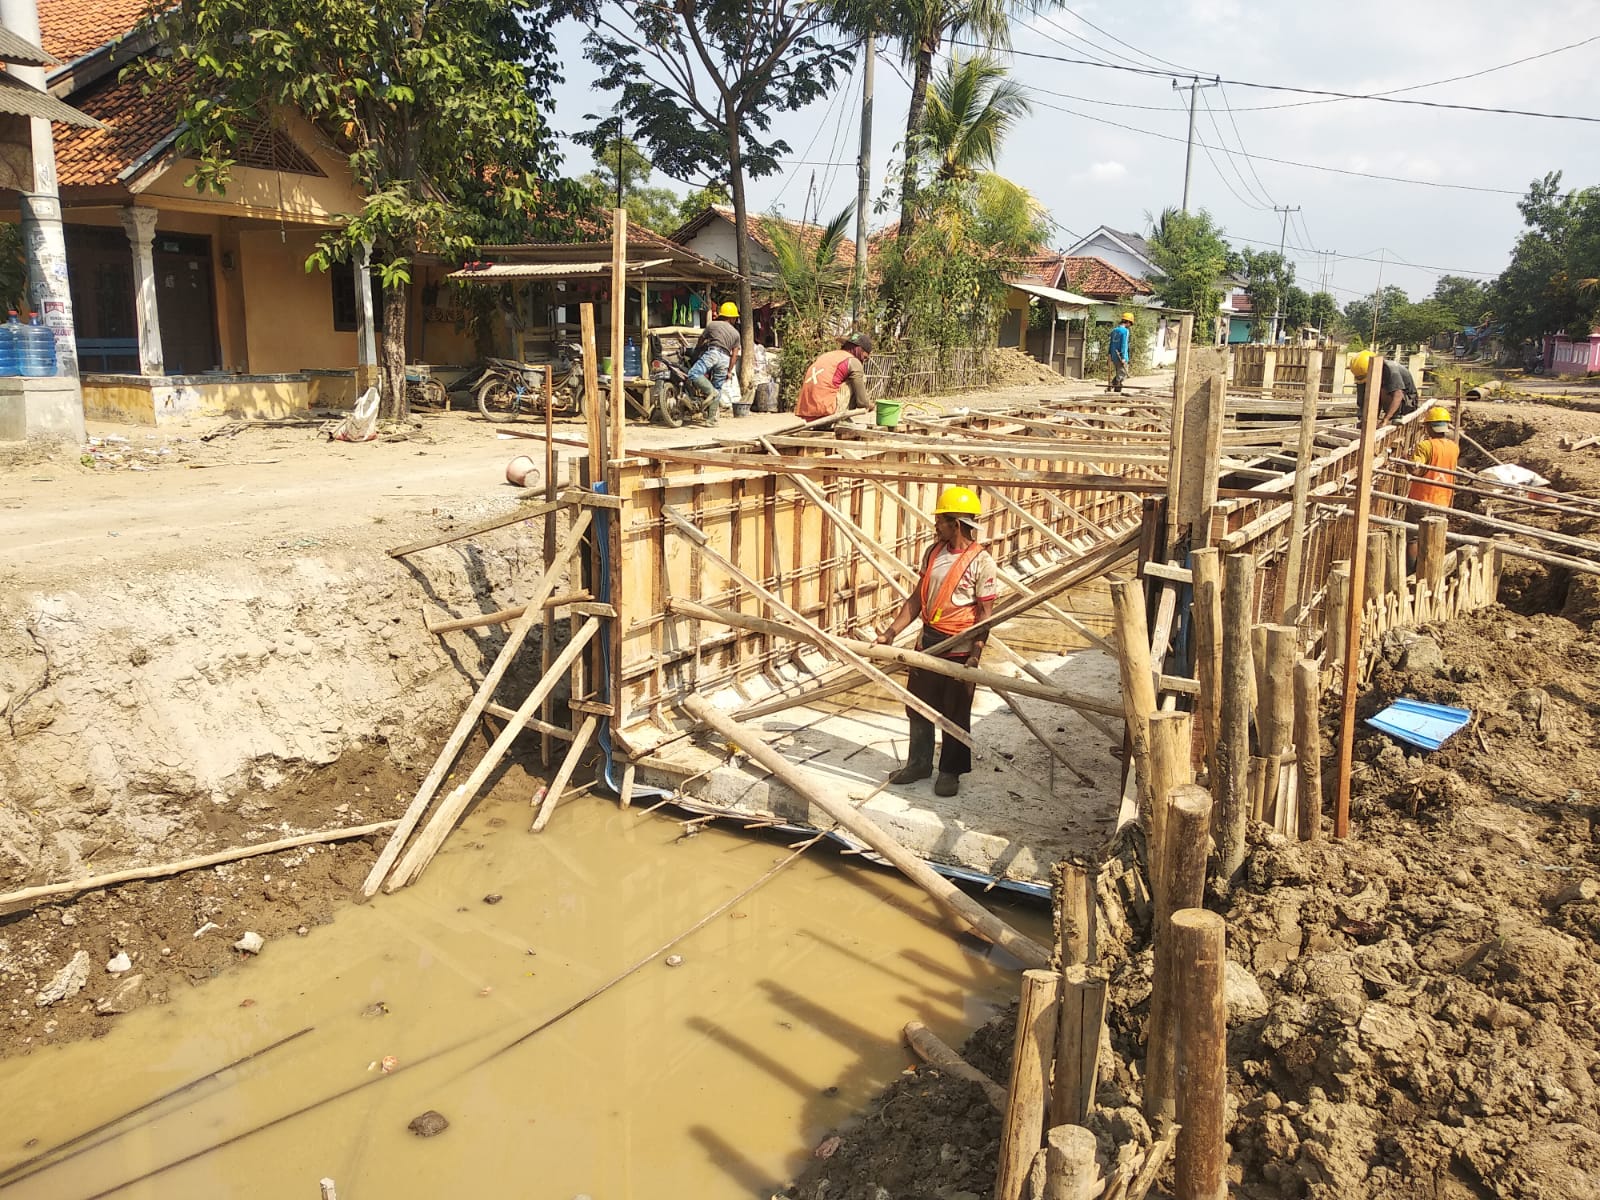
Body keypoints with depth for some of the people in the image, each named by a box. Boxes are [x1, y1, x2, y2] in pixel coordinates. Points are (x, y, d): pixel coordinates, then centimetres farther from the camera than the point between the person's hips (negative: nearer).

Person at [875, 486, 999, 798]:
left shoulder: (980, 562, -13)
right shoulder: (933, 553, 5)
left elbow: (986, 613, -13)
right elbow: (917, 598, 10)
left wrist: (975, 654, -21)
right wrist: (891, 632, 5)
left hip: (959, 648, -6)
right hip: (927, 640, 6)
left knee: (954, 713, 7)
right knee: (918, 707, 15)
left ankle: (950, 771, 23)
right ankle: (918, 763, 32)